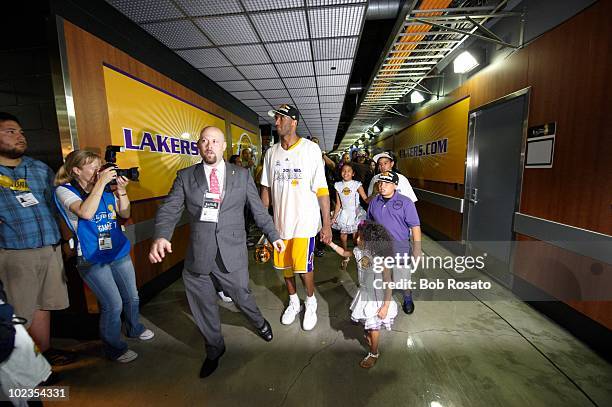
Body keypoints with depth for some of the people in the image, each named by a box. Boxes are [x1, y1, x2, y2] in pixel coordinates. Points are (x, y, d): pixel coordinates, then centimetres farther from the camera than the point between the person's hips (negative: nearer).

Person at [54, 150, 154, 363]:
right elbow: (85, 213, -28)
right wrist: (101, 183, -24)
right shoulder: (65, 190, -9)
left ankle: (134, 328, 43)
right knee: (113, 304, -1)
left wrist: (121, 191, -10)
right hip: (92, 259, -4)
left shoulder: (107, 188, 1)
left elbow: (125, 214, 4)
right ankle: (113, 348, 24)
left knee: (132, 297, 16)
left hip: (119, 252, 5)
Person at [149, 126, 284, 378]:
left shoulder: (242, 175, 3)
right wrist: (161, 236, -23)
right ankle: (214, 348, 45)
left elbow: (258, 209, 7)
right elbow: (169, 210, -5)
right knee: (203, 307, 16)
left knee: (241, 296, 11)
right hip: (198, 256, 2)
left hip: (232, 253, -1)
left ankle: (259, 322, 48)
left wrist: (273, 236, 8)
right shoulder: (185, 176, 3)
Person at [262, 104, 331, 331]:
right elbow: (266, 188, 11)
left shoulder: (310, 149, -7)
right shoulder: (271, 152, 6)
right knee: (284, 265, 15)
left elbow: (321, 189, -9)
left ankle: (310, 302, 29)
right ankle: (293, 302, 40)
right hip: (279, 220, 5)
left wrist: (327, 224, -11)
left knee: (303, 266, -2)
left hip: (304, 220, -4)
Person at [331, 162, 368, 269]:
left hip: (356, 213, -3)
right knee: (342, 236, 4)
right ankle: (345, 257, 26)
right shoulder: (338, 186, 0)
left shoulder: (357, 185, -8)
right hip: (344, 213, 3)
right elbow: (338, 204, 4)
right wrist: (334, 217, 4)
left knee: (356, 237, 2)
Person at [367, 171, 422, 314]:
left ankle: (407, 299, 38)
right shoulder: (374, 202, 4)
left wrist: (417, 249, -10)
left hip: (400, 247, -3)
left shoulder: (405, 202, -8)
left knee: (402, 277, 8)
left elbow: (415, 227, -8)